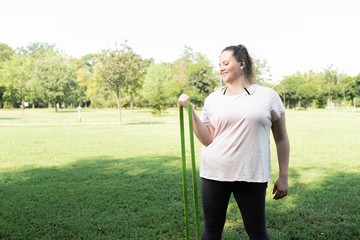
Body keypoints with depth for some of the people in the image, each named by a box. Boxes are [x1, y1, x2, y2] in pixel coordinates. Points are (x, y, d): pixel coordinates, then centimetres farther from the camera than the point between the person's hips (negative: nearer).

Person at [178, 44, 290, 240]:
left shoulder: (267, 96, 0)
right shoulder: (213, 99, 6)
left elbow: (281, 138, 4)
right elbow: (207, 140, 1)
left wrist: (283, 176, 3)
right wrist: (190, 110, -5)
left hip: (251, 175, -2)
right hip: (214, 173, 2)